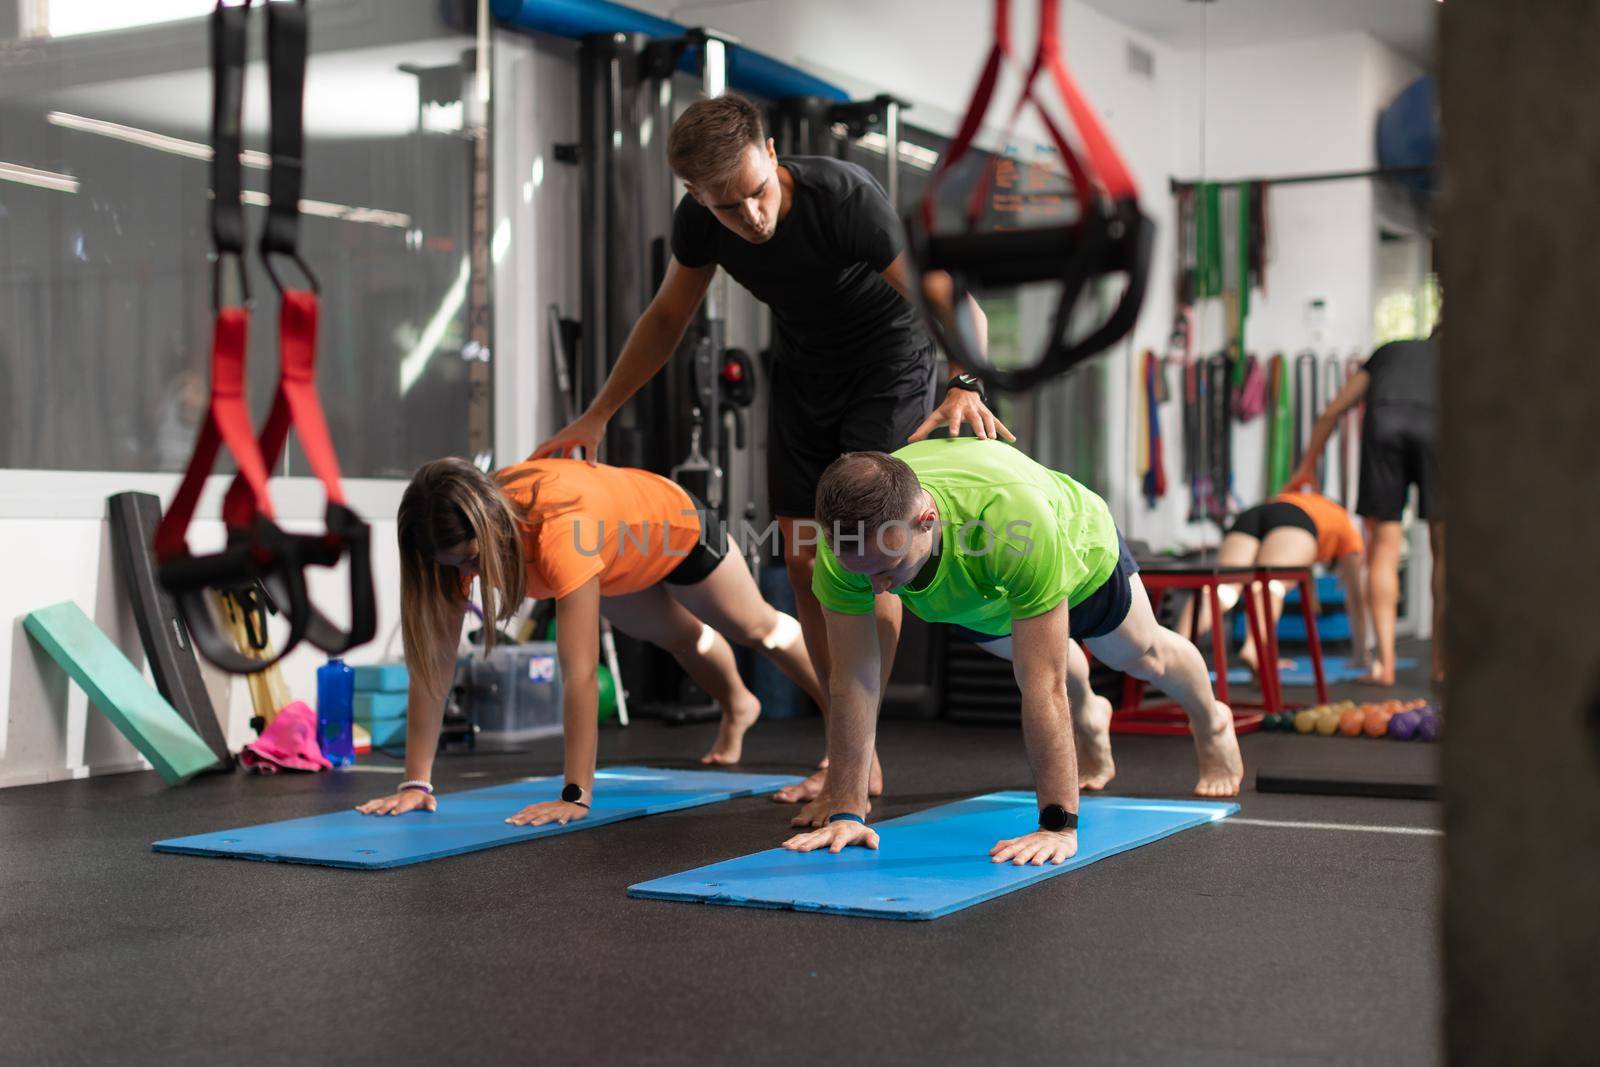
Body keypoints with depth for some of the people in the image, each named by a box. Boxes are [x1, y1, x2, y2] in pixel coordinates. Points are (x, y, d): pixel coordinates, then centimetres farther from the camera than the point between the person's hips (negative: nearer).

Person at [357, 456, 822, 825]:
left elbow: (580, 673, -52)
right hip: (619, 561, 5)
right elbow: (434, 658, -32)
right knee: (682, 638, 32)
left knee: (757, 629, 21)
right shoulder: (458, 535, -34)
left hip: (673, 523, -5)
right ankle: (737, 709, 65)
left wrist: (576, 795, -52)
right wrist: (416, 782, -34)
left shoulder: (561, 530, -51)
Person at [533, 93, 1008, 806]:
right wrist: (597, 416, -1)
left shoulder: (842, 198, -33)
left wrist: (963, 385, -45)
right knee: (805, 561, 2)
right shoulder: (699, 221, -17)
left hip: (888, 365, -5)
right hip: (801, 370, 5)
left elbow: (950, 298, -27)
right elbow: (667, 318, 2)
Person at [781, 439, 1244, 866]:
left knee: (1143, 657, 26)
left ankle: (1210, 722, 60)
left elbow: (1042, 685, -50)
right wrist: (845, 811, -35)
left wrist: (1058, 826, -48)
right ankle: (1089, 721, 66)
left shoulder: (1012, 518, -53)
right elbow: (851, 681, -34)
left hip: (1079, 551, -3)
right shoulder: (842, 539, -42)